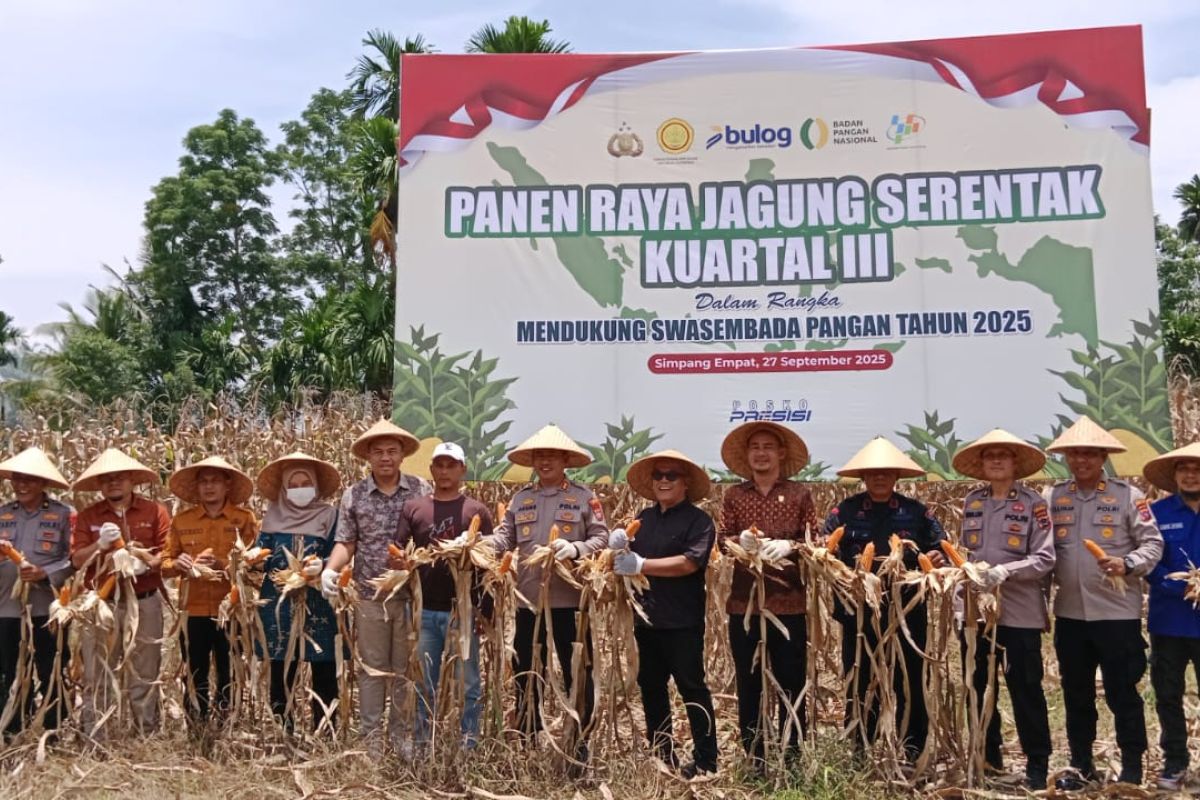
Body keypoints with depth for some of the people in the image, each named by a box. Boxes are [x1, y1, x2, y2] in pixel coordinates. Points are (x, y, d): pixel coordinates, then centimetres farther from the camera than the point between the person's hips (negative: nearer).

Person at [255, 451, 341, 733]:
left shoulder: (329, 515, 3)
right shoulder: (273, 516, 10)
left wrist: (322, 566, -22)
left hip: (319, 607, -2)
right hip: (279, 607, 2)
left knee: (324, 676, 1)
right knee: (281, 676, 7)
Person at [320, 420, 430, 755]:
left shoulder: (422, 490, -1)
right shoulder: (353, 495, 1)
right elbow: (346, 542, 1)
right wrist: (330, 569, -17)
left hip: (412, 594, 0)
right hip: (370, 595, 0)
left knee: (406, 668, 10)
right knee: (371, 667, 8)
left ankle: (402, 732, 24)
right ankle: (372, 735, 19)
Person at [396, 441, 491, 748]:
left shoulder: (477, 510, 5)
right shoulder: (413, 508, 8)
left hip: (463, 609, -1)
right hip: (424, 610, 1)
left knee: (467, 684, 6)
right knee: (425, 685, 10)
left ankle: (469, 748, 16)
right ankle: (422, 746, 22)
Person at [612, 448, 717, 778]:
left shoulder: (698, 520, -7)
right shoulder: (644, 517, 12)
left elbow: (689, 563, -19)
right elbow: (631, 559, 10)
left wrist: (641, 565, -19)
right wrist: (620, 547, -13)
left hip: (682, 621, -6)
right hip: (646, 617, 7)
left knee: (692, 688, 1)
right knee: (651, 686, 14)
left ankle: (705, 760, 11)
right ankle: (661, 756, 27)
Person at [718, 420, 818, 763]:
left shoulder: (799, 494, 3)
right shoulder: (734, 495, 7)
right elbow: (722, 540, 5)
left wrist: (789, 545, -17)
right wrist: (739, 540, -16)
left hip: (789, 603, -1)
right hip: (744, 603, 2)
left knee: (792, 685, 5)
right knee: (748, 685, 10)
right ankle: (754, 759, 21)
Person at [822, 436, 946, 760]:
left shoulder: (917, 512, 6)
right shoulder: (844, 512, 3)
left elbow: (941, 549, 8)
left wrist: (937, 558, -14)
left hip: (908, 614, 0)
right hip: (858, 615, 0)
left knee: (910, 685, 6)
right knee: (860, 685, 7)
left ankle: (912, 754, 19)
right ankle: (859, 754, 20)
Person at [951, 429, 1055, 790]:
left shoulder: (1034, 504, -5)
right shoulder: (971, 502, 9)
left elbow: (1045, 559, -11)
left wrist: (1006, 571, -24)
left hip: (1019, 613, -5)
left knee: (1026, 691, 3)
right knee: (978, 688, 13)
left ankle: (1037, 765, 17)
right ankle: (988, 757, 28)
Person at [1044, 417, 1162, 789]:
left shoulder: (1128, 495, -4)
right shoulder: (1052, 497, 4)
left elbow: (1153, 544, -5)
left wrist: (1127, 565, -23)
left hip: (1117, 612, -3)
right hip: (1069, 613, 4)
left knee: (1121, 693, 4)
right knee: (1076, 693, 14)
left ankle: (1132, 768, 20)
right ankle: (1081, 764, 28)